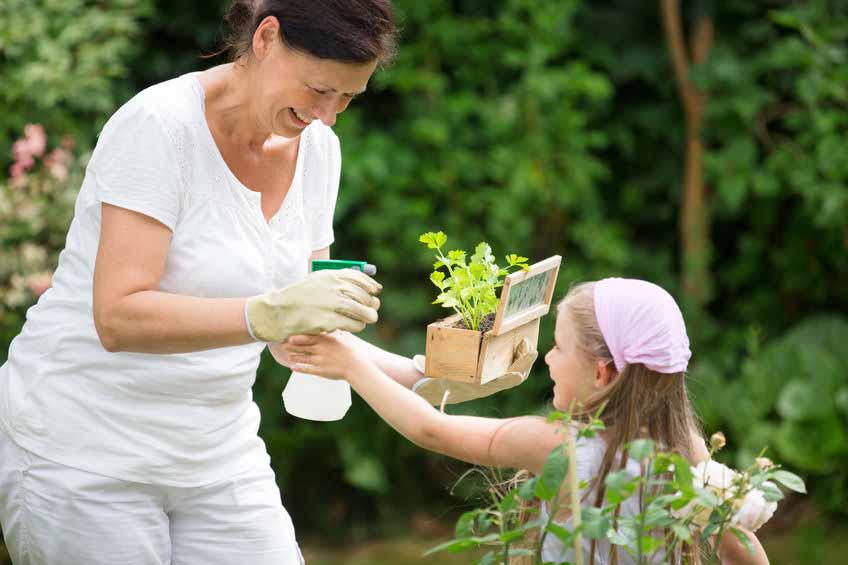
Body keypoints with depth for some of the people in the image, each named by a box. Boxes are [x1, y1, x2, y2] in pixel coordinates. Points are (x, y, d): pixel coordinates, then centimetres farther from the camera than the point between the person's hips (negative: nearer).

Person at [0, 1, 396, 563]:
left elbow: (296, 319, 8)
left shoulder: (317, 147, 3)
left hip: (217, 452, 6)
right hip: (85, 453, -6)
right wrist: (269, 313, -39)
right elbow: (118, 317, -27)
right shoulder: (159, 125, -19)